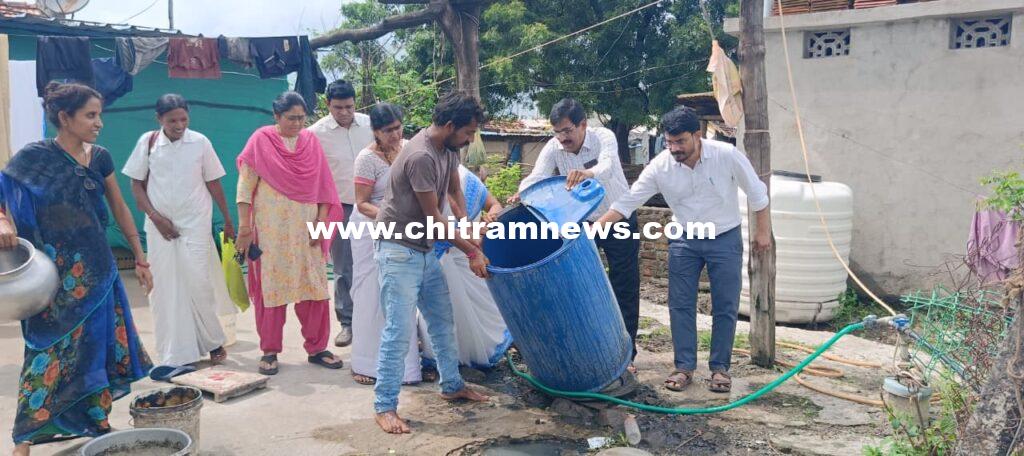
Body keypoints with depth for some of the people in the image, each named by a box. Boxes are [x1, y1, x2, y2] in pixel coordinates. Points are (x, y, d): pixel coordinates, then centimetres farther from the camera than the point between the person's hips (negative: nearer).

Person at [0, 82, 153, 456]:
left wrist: (140, 258, 13)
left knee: (97, 346, 11)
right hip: (55, 275, -5)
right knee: (50, 351, -3)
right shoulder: (34, 158, -9)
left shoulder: (100, 158, 5)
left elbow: (119, 209, 12)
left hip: (96, 270, 5)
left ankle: (97, 421, 25)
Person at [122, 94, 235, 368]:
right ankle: (175, 356, 13)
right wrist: (155, 217, -6)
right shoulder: (148, 142, -1)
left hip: (195, 224, -1)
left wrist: (228, 220, 7)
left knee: (198, 283, -7)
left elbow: (213, 183, 5)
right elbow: (136, 184, 5)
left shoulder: (200, 142, -2)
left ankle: (213, 342, 15)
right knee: (165, 288, 3)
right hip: (160, 225, 1)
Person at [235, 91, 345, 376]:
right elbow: (245, 186, -3)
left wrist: (321, 219, 0)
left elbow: (323, 184, 8)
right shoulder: (261, 140, -3)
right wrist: (244, 227, -7)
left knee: (314, 286, 5)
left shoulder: (310, 141, 7)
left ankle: (316, 348, 18)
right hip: (271, 229, -3)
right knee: (271, 286, 4)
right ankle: (269, 351, 17)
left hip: (306, 227, 3)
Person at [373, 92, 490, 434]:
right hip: (399, 252, -9)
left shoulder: (448, 148, 3)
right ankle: (385, 407, 4)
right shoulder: (421, 156, -24)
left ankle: (452, 386, 31)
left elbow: (455, 190, 17)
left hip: (424, 250, 9)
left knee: (443, 322, 16)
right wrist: (471, 251, -13)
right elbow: (432, 215, -20)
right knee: (399, 331, -6)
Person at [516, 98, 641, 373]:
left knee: (625, 291, 3)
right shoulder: (553, 148, -14)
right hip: (582, 223, 3)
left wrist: (589, 172, -68)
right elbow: (536, 177, -27)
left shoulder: (603, 137, -23)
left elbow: (607, 165, -44)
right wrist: (520, 197, -50)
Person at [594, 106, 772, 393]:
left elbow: (756, 192, -7)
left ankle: (720, 368, 16)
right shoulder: (660, 166, -16)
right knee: (680, 305, 2)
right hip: (684, 241, 2)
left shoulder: (727, 155, -20)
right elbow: (627, 202, -14)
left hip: (725, 240, -1)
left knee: (725, 307, 3)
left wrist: (763, 230, -3)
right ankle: (684, 367, 13)